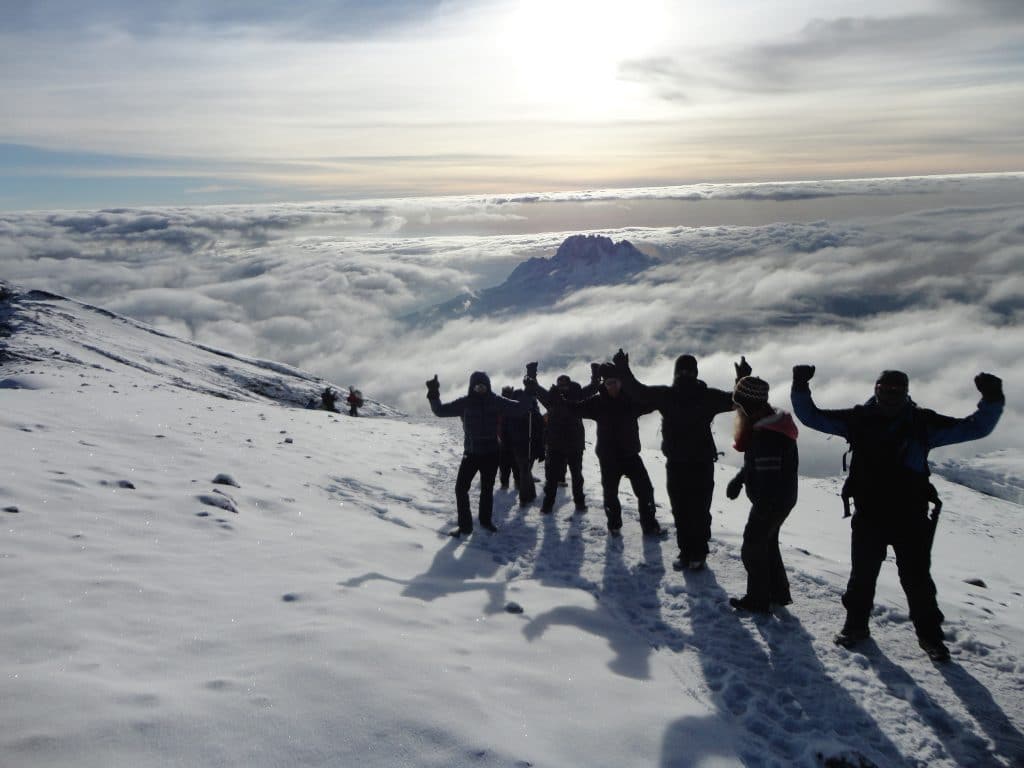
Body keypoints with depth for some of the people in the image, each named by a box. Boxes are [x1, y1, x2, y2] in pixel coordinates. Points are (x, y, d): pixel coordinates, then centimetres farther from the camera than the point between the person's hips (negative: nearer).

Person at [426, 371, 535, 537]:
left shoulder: (496, 401, -5)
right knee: (461, 488, -7)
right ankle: (465, 525, 5)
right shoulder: (464, 402, -8)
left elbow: (518, 407, -3)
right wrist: (434, 394, -21)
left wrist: (530, 394, -15)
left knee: (487, 489, 15)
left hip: (491, 453, 1)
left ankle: (485, 520, 34)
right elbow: (440, 410, -8)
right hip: (471, 453, -1)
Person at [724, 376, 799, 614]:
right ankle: (779, 592, 34)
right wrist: (739, 479, 9)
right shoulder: (770, 423, 3)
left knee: (753, 548, 5)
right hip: (782, 498, 10)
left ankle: (758, 599, 17)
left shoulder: (767, 436, -30)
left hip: (771, 502, -10)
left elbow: (768, 479, -29)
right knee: (767, 542, 23)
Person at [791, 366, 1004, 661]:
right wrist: (801, 388, -11)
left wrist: (992, 401, -18)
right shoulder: (859, 419, -4)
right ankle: (856, 624, 29)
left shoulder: (922, 423, -6)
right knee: (862, 573, 11)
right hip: (868, 515, 1)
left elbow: (975, 427, -2)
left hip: (911, 519, 0)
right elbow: (811, 417, 1)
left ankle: (929, 633, 27)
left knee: (917, 578, 9)